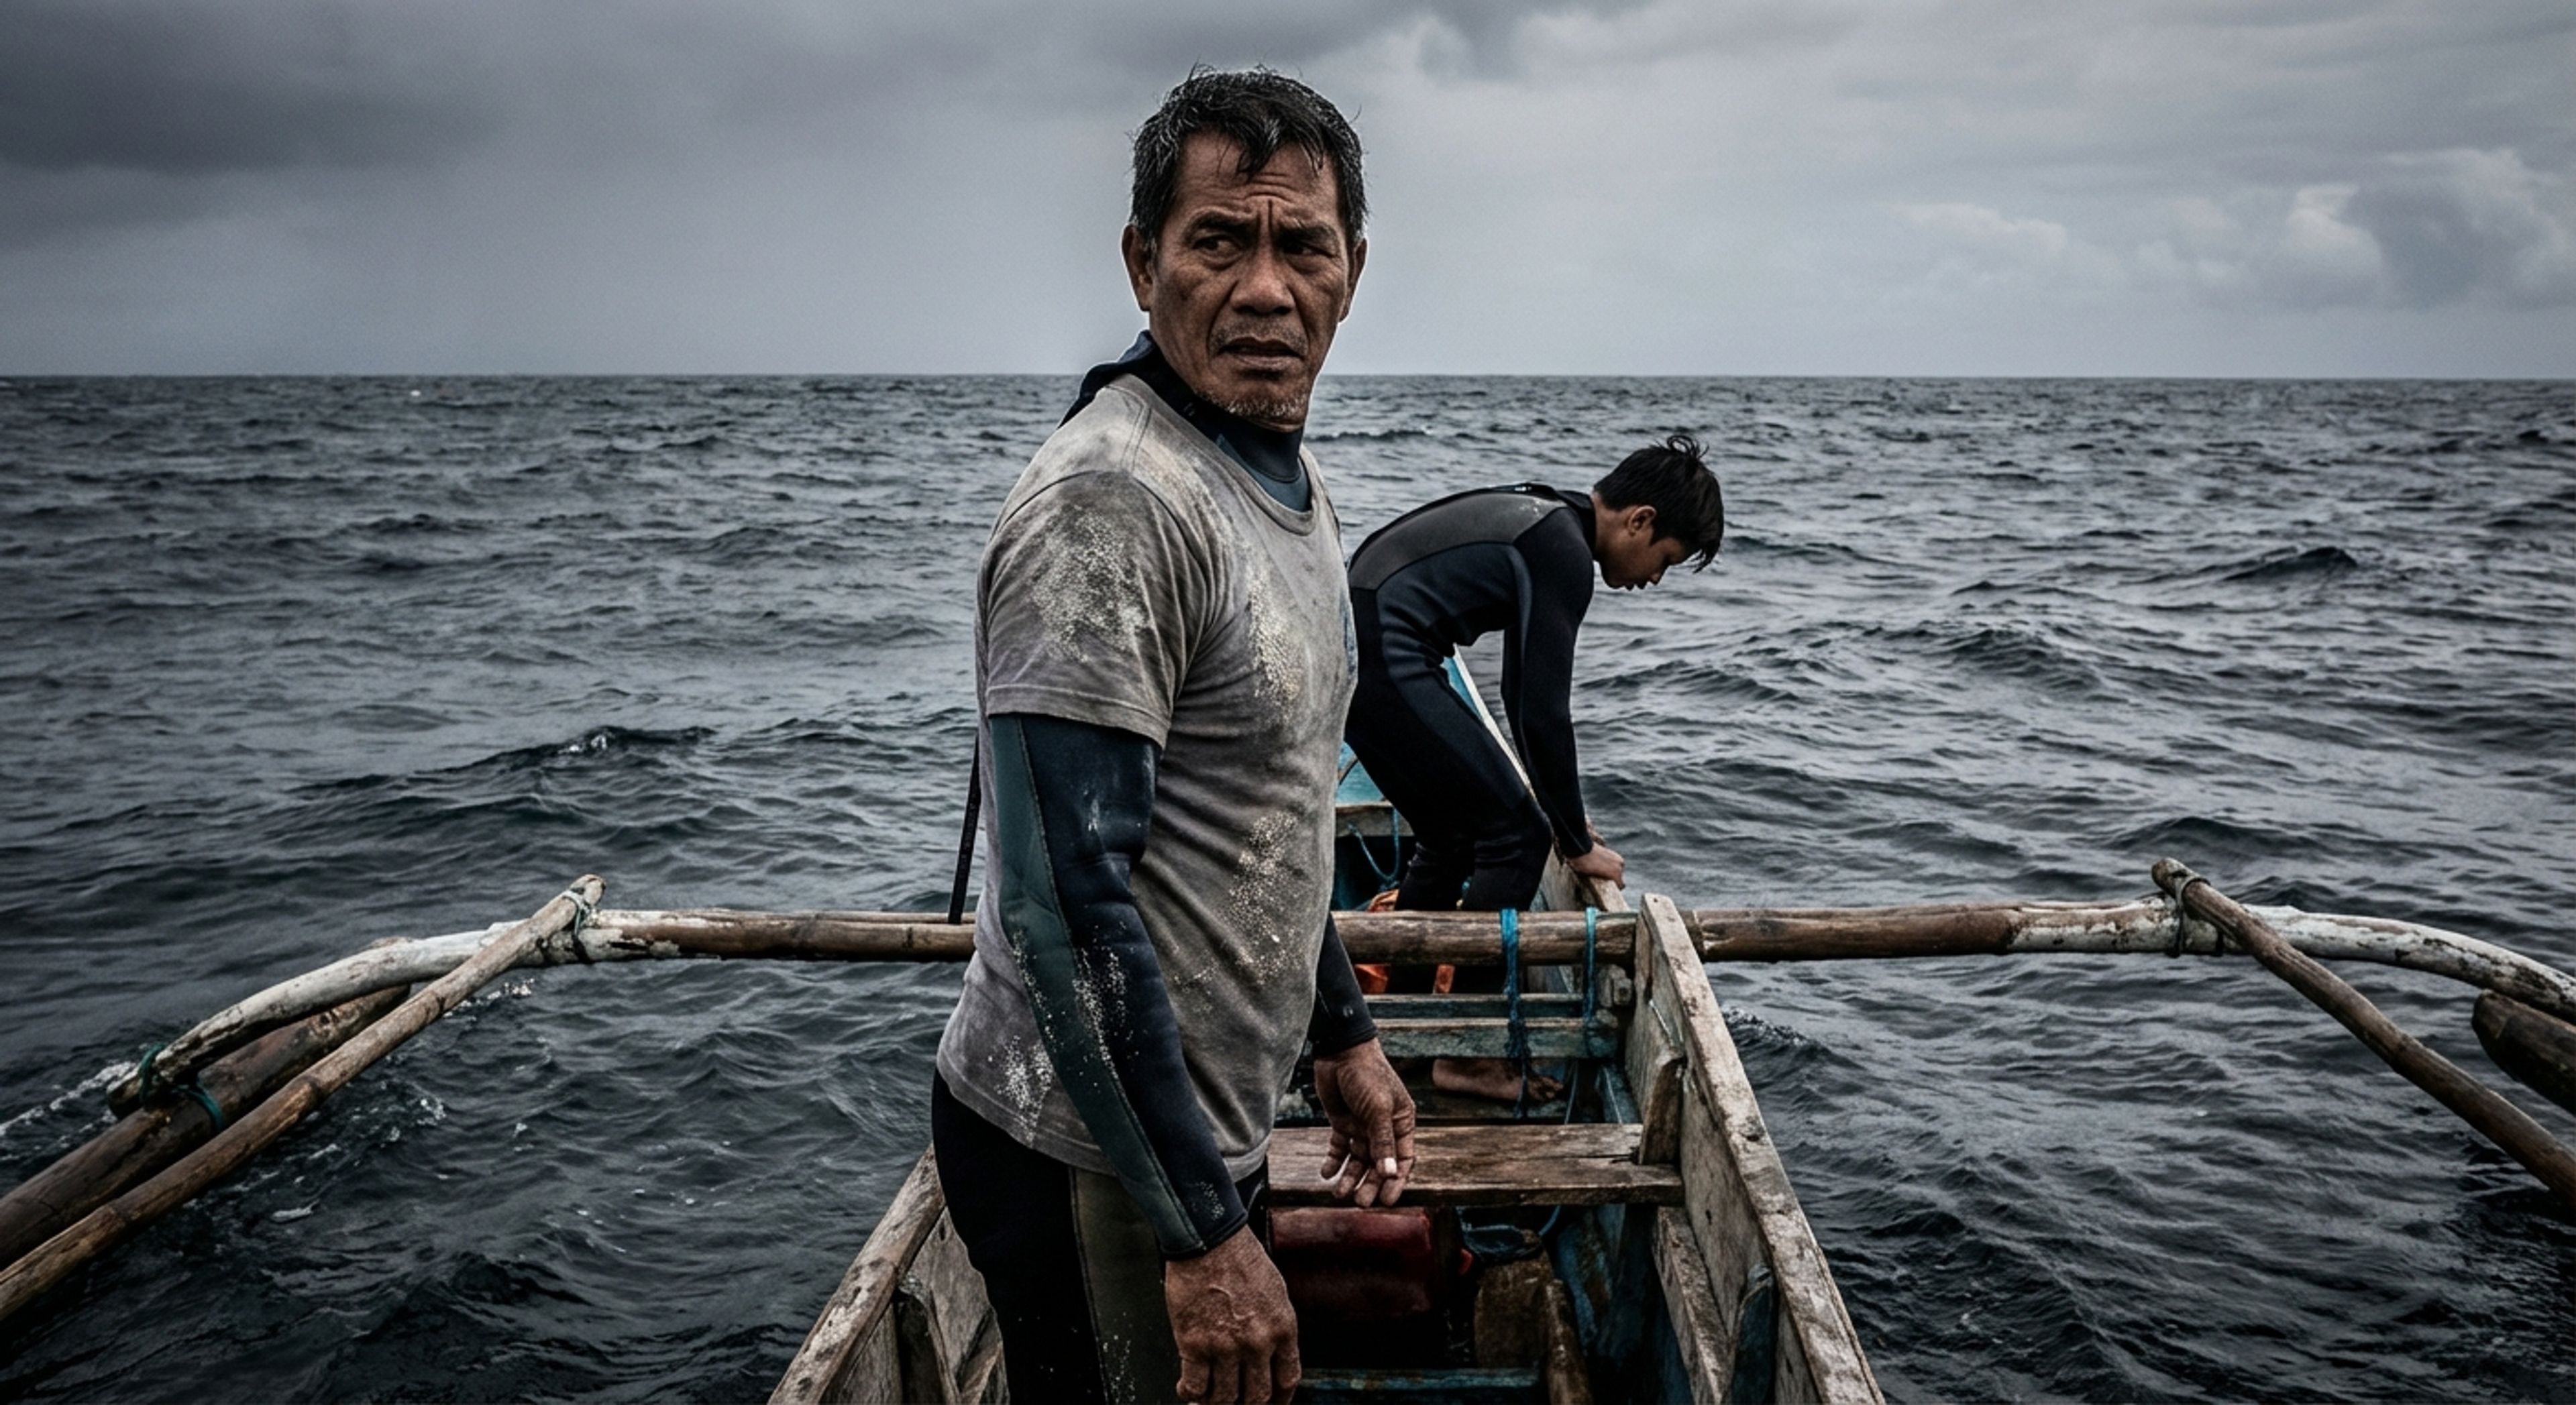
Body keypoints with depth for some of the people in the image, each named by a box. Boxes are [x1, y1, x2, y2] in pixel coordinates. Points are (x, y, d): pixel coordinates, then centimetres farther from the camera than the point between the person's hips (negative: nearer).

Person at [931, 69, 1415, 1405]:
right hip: (1089, 1155, -9)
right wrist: (1202, 1230, -23)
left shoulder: (1293, 481, 7)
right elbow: (1064, 902, -27)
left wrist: (1341, 1033, 17)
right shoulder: (1108, 502, -24)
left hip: (1206, 1116, 9)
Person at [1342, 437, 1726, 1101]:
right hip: (1388, 665, -10)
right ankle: (1465, 1056, 3)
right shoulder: (1564, 552, -11)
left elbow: (1525, 692, 27)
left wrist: (1563, 813, 31)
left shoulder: (1537, 518, 19)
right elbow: (1543, 712, -12)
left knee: (1452, 837, 21)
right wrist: (1577, 844, -1)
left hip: (1351, 648, 10)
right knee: (1517, 837, -2)